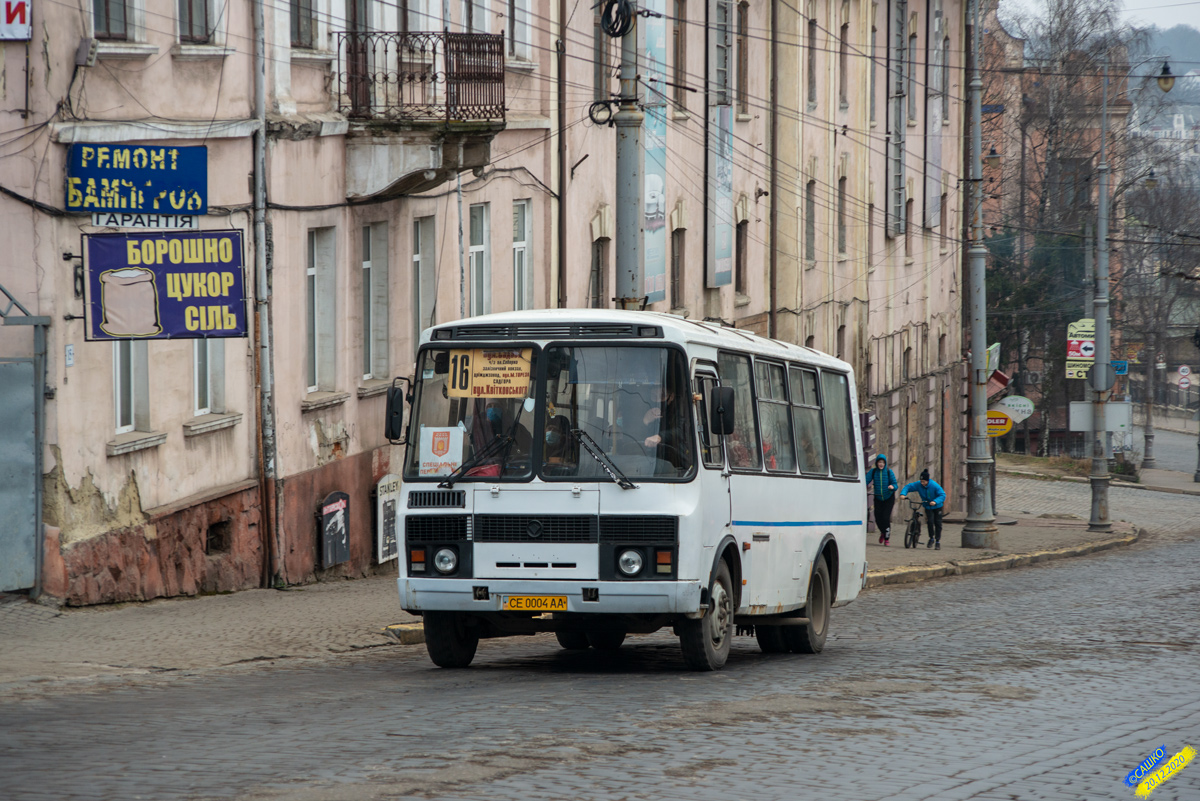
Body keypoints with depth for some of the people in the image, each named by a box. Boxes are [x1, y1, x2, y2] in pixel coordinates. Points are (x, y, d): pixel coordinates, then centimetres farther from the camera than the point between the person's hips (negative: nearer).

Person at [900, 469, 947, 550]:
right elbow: (908, 487, -8)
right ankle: (931, 538, 3)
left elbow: (942, 495, -27)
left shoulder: (934, 485, -26)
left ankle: (938, 542, 10)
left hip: (937, 507, -2)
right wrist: (903, 494, -26)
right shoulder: (918, 485, -17)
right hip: (927, 507, 2)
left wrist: (935, 502, -43)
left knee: (937, 523, -2)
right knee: (930, 521, -17)